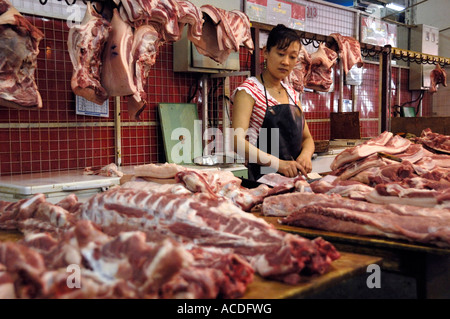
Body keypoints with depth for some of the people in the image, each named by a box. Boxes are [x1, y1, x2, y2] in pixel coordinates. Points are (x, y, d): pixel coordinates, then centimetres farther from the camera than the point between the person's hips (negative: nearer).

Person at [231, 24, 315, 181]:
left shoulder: (292, 94, 17)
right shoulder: (249, 90, -5)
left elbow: (307, 138, 19)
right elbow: (237, 141, -18)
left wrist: (305, 155, -5)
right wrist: (277, 163, -30)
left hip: (294, 176, 6)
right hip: (261, 178, -6)